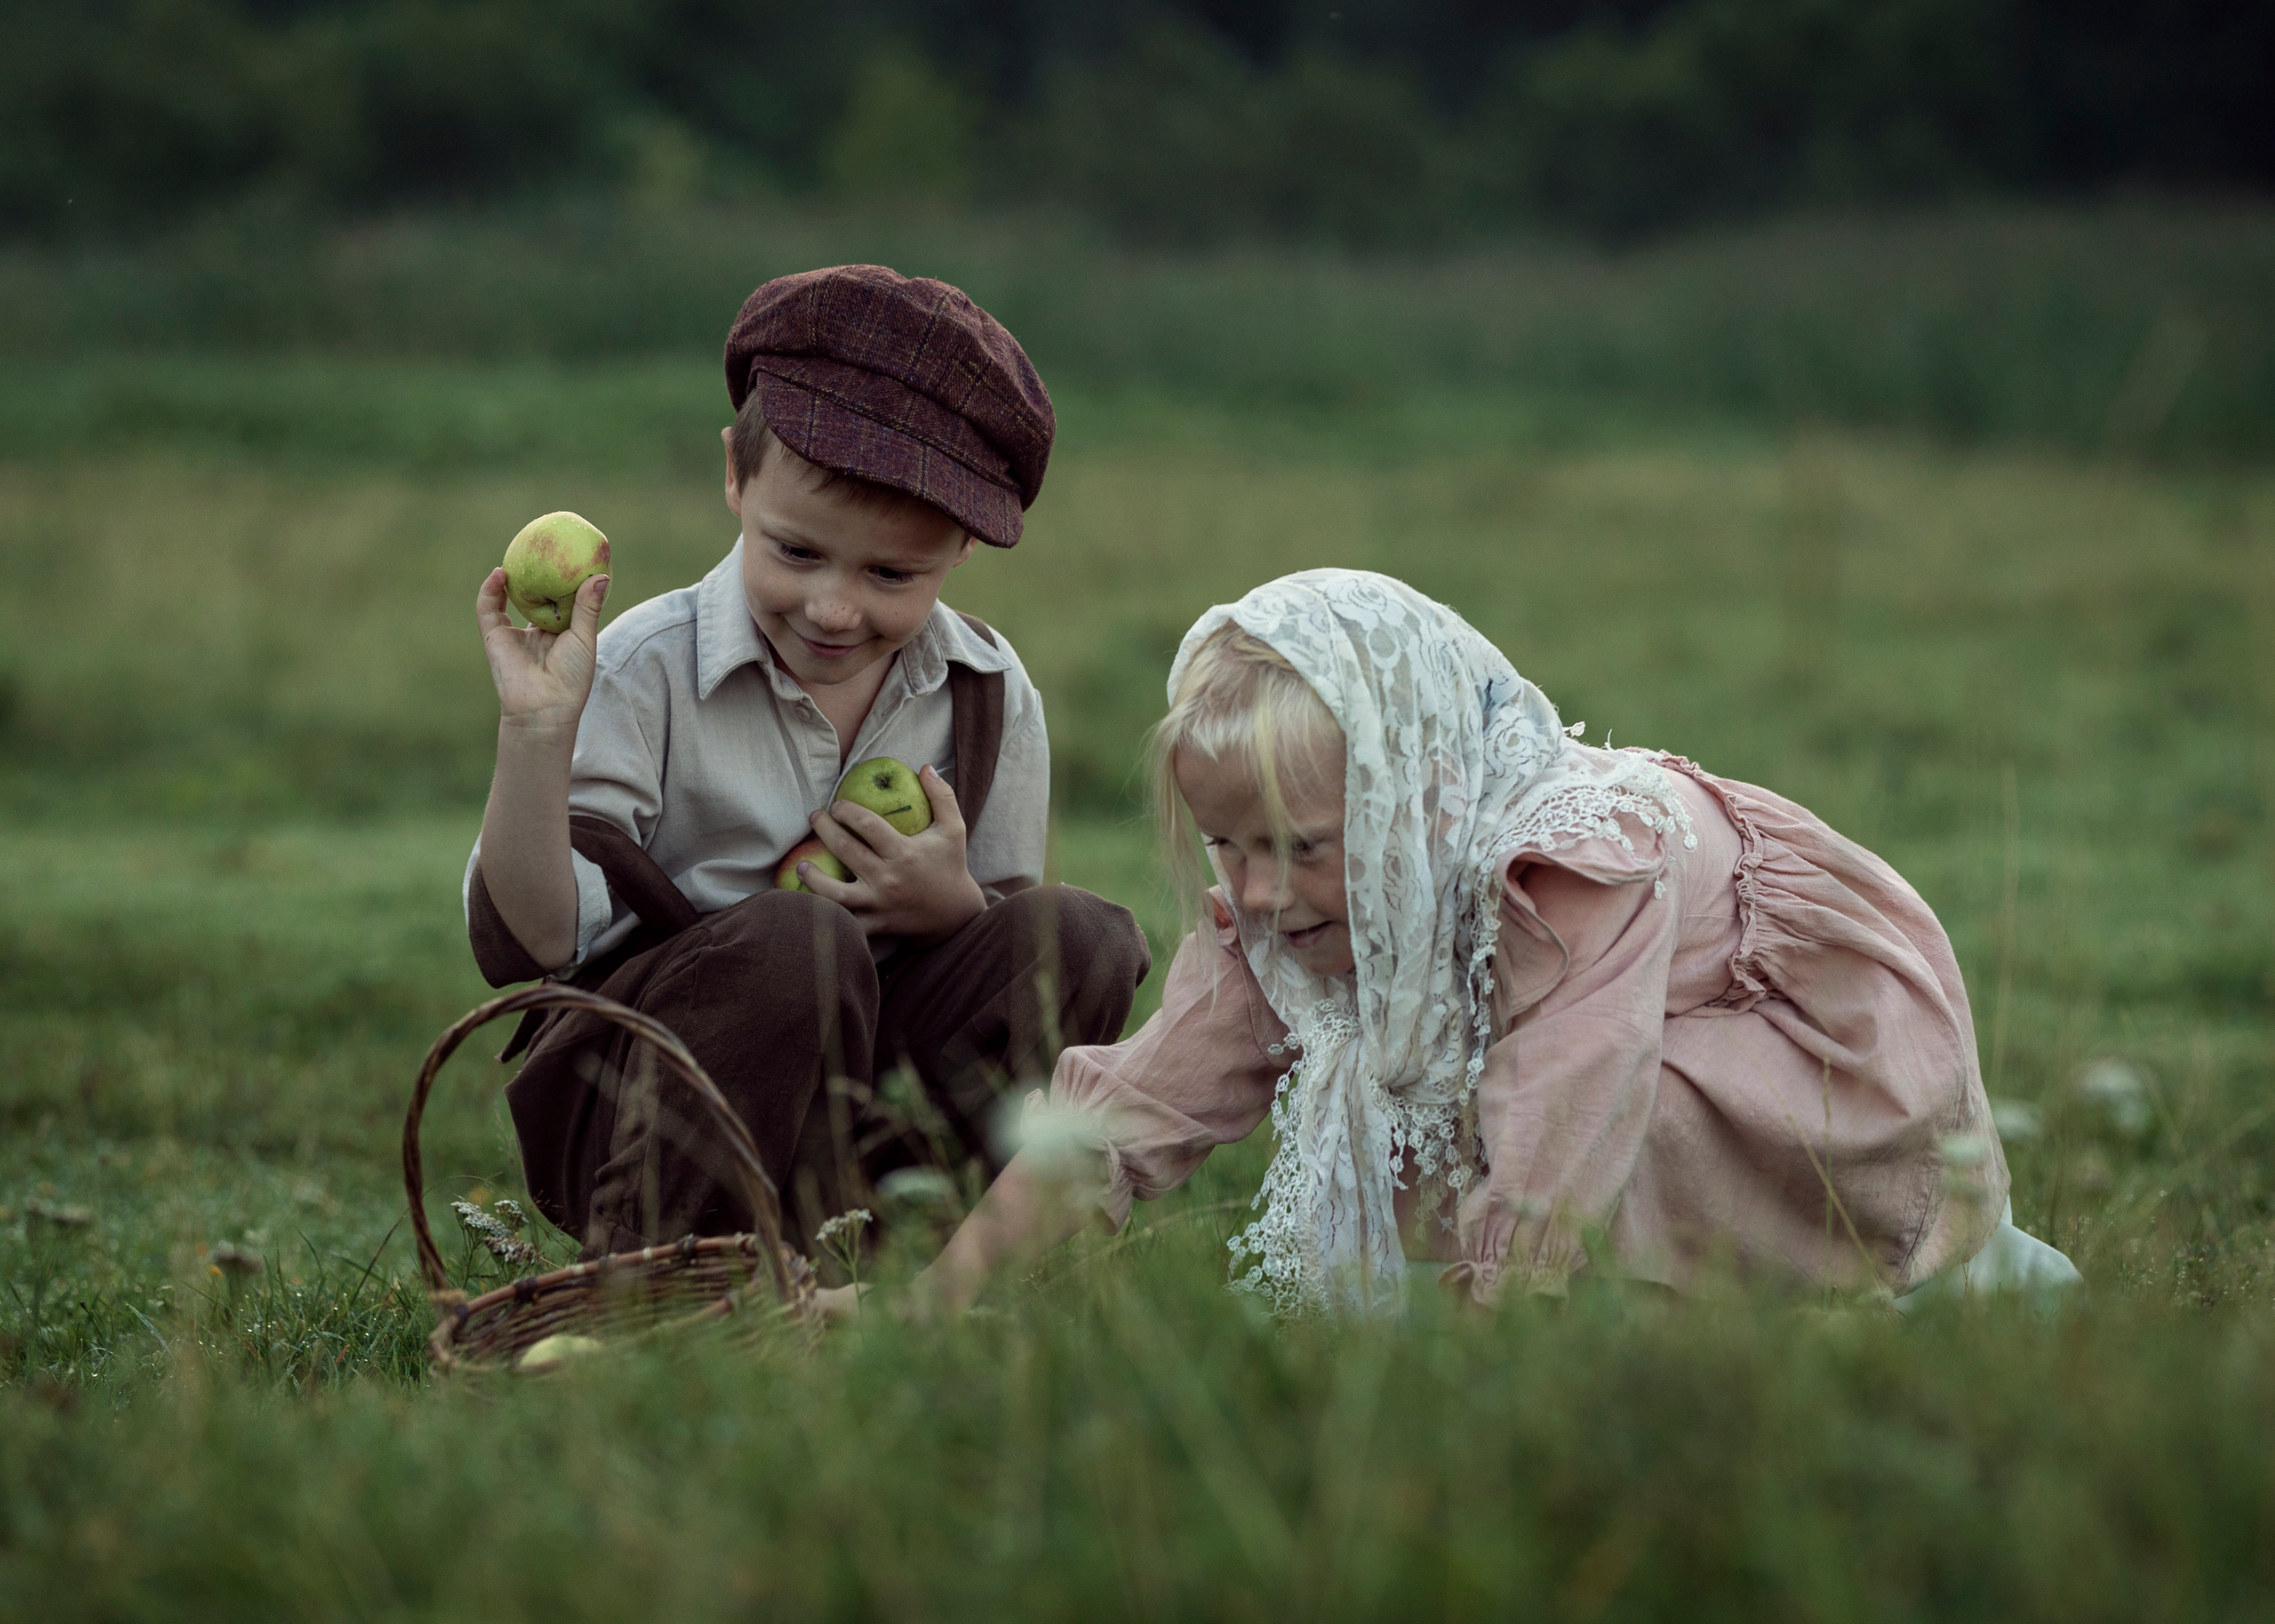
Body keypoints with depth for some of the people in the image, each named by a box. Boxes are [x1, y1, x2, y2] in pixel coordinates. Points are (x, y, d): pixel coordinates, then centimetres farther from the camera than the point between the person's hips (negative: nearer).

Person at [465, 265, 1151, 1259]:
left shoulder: (990, 698, 1)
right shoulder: (644, 673, -11)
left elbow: (1024, 980, 5)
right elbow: (526, 945, -18)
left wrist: (955, 911, -18)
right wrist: (535, 733, -31)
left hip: (858, 1092, 4)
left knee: (1082, 939, -17)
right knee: (795, 943, -34)